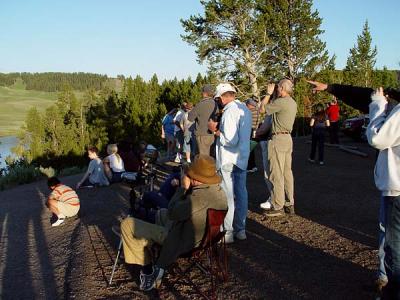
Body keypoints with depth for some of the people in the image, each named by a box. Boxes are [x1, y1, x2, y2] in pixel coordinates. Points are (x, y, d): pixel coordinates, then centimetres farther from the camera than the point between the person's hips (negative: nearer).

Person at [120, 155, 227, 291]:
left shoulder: (201, 196, -35)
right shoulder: (220, 192, -4)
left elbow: (172, 213, -23)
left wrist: (183, 188, -15)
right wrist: (188, 189, -3)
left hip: (184, 242, -10)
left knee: (127, 224, -6)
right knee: (161, 213, 36)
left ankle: (148, 268, 6)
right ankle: (160, 263, 32)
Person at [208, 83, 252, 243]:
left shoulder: (229, 111, -18)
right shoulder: (245, 109, 11)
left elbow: (230, 140, -24)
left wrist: (215, 130, -11)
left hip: (229, 160, -9)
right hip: (243, 158, 9)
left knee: (227, 196, 0)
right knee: (240, 193, 14)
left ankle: (227, 232, 8)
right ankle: (240, 229, 24)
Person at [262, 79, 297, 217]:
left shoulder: (281, 102, -16)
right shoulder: (293, 103, 13)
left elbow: (263, 109, -6)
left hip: (278, 139, -9)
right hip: (288, 138, 9)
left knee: (277, 174, -4)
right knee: (287, 172, 12)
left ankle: (278, 207, 0)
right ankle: (290, 204, 18)